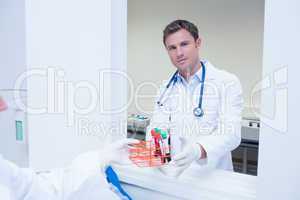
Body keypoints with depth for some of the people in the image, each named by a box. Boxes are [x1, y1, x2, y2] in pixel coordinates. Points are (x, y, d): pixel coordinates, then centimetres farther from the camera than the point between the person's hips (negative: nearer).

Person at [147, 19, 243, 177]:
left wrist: (199, 150, -33)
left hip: (213, 175, -2)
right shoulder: (166, 88, 9)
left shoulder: (227, 82, -4)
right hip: (176, 173, 3)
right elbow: (157, 128, 1)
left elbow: (230, 133, -15)